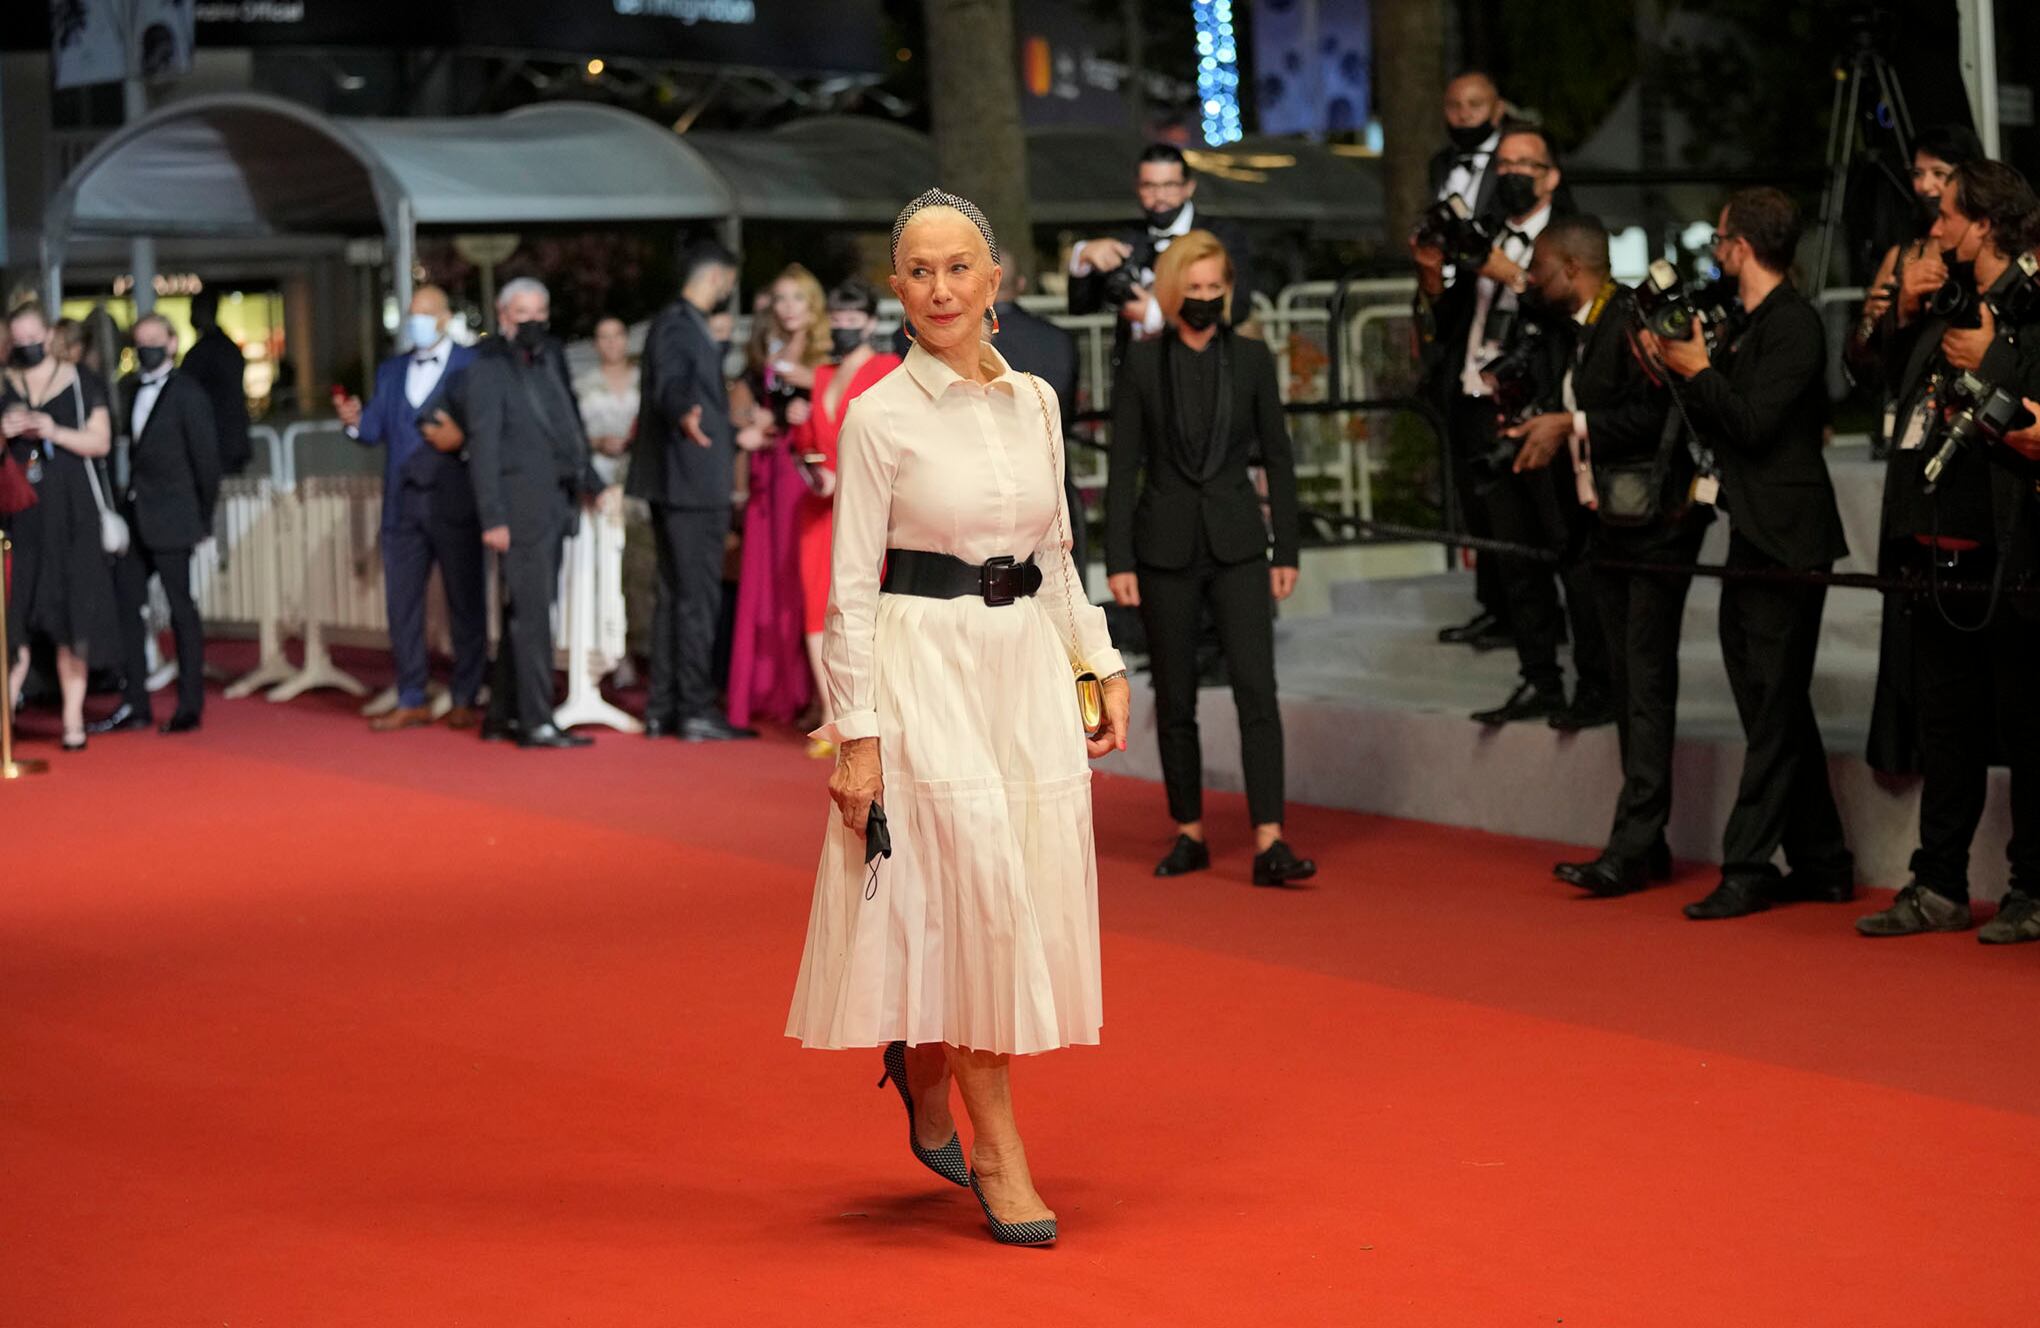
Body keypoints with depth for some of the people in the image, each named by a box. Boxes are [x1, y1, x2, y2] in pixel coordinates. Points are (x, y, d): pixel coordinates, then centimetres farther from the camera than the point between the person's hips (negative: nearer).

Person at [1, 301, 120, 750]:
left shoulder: (81, 384, 6)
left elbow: (100, 441, 0)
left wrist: (55, 432, -14)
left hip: (70, 515, -1)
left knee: (72, 613, -1)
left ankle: (73, 718, 2)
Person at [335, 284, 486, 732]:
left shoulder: (474, 365, 0)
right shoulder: (391, 371, 17)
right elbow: (376, 430, 11)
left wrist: (460, 441, -23)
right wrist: (356, 421, -10)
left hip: (455, 503, -5)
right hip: (404, 505, 5)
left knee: (466, 604, 1)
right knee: (402, 605, 6)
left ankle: (465, 701, 8)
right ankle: (411, 701, 13)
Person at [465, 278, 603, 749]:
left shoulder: (552, 357, 15)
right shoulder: (488, 369, -7)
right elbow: (483, 446, -10)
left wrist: (586, 480, 15)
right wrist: (493, 517, -14)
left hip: (554, 503, 8)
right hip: (522, 505, -7)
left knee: (523, 612, 12)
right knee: (532, 612, -8)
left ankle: (501, 716, 19)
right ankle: (536, 723, -7)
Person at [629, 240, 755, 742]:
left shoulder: (686, 324, 18)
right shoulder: (676, 325, -14)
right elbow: (669, 385, -31)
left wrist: (736, 436, 41)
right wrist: (684, 416, -52)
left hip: (684, 482, 11)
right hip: (691, 482, -11)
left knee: (675, 596, 13)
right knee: (697, 597, -8)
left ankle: (664, 709, 17)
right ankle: (695, 710, -6)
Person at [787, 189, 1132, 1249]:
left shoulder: (1035, 402, 9)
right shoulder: (880, 416, -6)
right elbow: (852, 587, -7)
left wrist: (1104, 666, 8)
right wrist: (856, 734, -12)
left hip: (1029, 661, 6)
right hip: (926, 665, -5)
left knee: (1035, 892, 5)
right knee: (973, 891, -6)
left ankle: (923, 1061, 32)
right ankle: (997, 1152, 4)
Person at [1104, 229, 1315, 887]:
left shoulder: (1251, 359, 2)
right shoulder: (1142, 363, 0)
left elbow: (1277, 458, 6)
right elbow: (1123, 467, 0)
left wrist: (1286, 552, 2)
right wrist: (1117, 561, -5)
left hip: (1236, 544, 0)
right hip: (1165, 548, 0)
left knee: (1257, 690, -11)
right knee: (1175, 701, 7)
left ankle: (1269, 843, -15)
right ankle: (1189, 834, 18)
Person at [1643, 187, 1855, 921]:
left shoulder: (1793, 322, -13)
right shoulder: (1752, 324, 16)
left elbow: (1754, 423, -21)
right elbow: (1725, 426, 16)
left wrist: (1700, 371, -11)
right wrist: (1677, 371, 7)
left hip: (1784, 545, -10)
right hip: (1752, 543, 10)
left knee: (1774, 714, -6)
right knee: (1777, 713, 13)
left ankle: (1749, 868, -5)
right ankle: (1821, 862, 19)